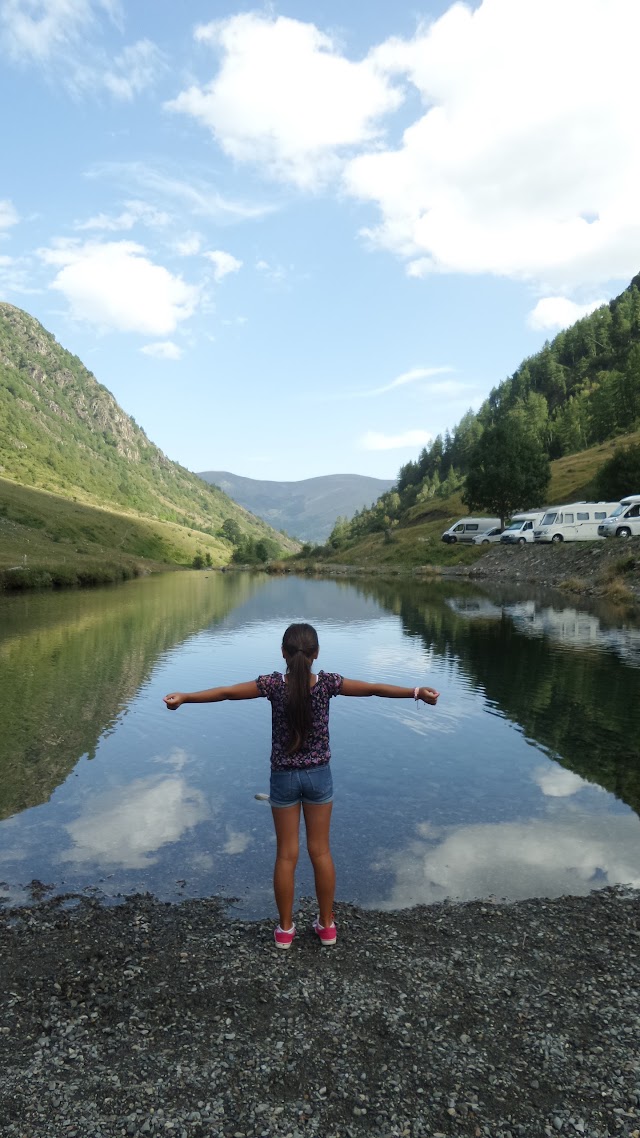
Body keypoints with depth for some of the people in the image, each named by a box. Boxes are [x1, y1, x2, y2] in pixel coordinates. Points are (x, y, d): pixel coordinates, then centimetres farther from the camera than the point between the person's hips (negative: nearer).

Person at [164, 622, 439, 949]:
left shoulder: (273, 684, -16)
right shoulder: (327, 682, -14)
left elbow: (225, 692, -13)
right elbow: (374, 688, -9)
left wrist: (183, 697, -5)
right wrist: (417, 692, -1)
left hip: (284, 777, -1)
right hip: (318, 775, 1)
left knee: (286, 854, 11)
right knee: (321, 851, 14)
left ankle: (285, 929, 25)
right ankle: (327, 924, 28)